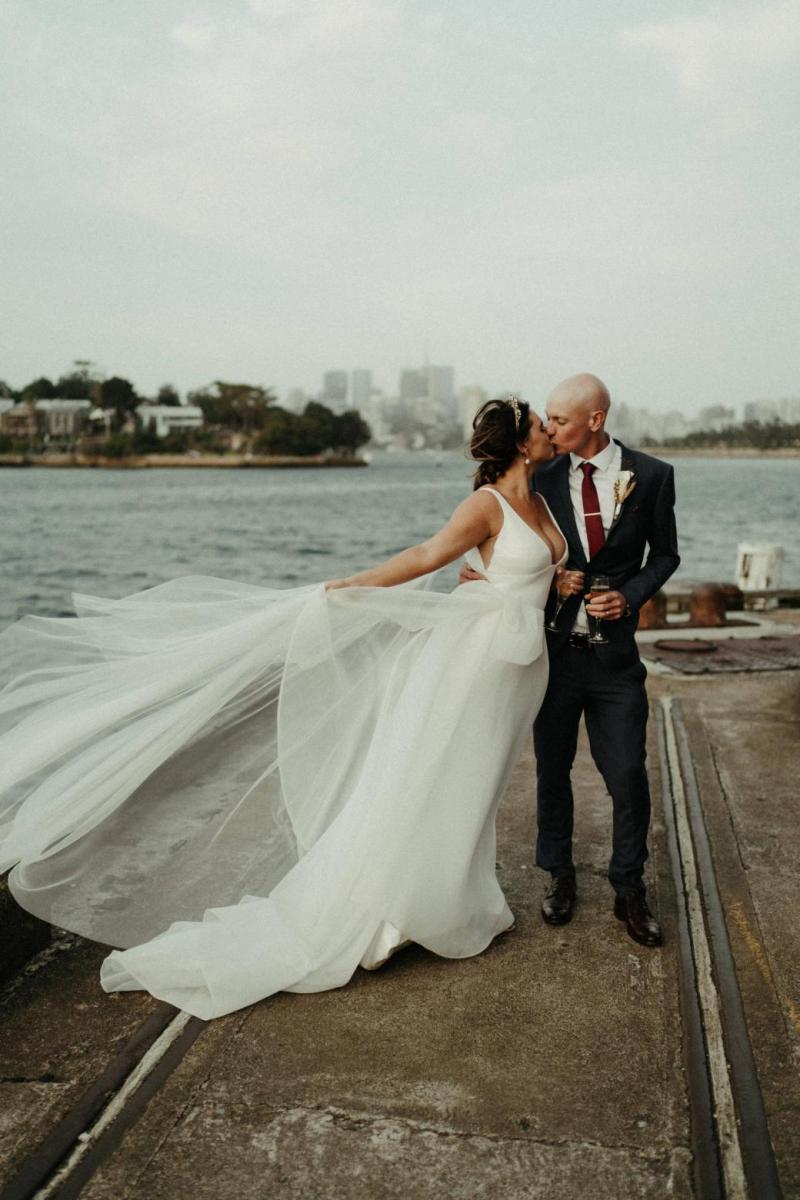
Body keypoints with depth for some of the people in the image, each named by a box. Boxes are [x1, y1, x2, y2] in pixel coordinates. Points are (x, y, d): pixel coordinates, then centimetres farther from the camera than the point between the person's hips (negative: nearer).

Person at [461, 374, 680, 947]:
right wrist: (480, 569, -11)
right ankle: (560, 876, 34)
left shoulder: (651, 475, -4)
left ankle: (629, 889, 25)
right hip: (555, 648, 1)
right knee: (552, 771, 13)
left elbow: (665, 554, 6)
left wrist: (630, 596, -11)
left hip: (615, 655, -1)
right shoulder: (543, 476, -2)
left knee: (628, 776, 3)